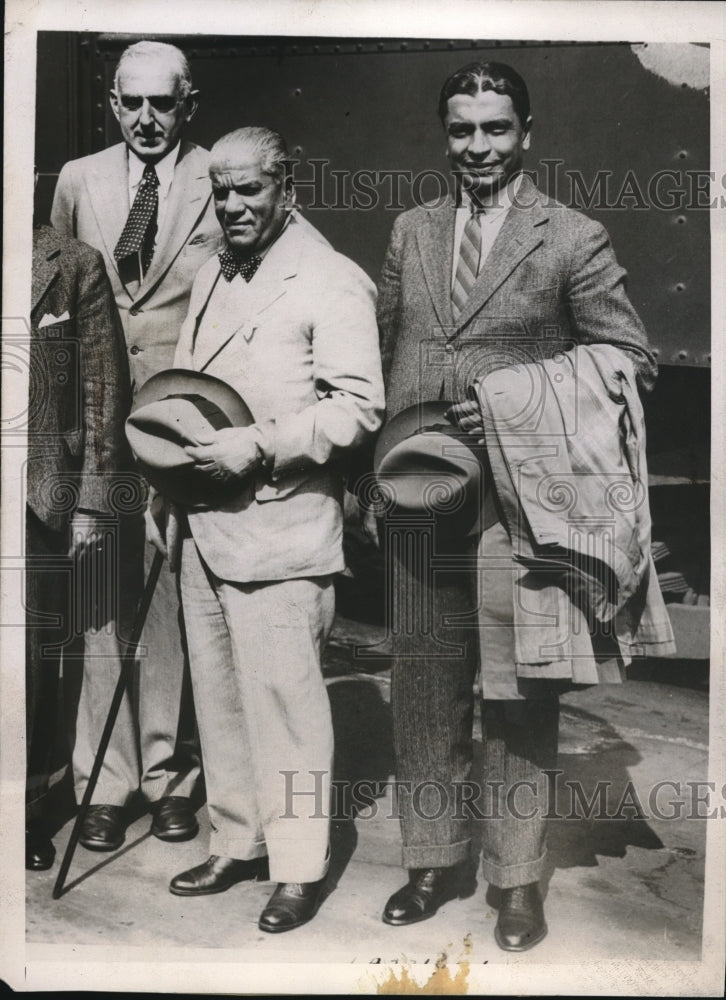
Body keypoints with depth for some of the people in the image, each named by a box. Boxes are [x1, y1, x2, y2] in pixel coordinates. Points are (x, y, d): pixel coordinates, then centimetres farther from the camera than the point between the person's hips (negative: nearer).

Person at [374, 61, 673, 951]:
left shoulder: (573, 239, 0)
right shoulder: (411, 232, 13)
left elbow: (632, 361, 0)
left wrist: (525, 402, -13)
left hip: (519, 505, -4)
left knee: (517, 700, 5)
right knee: (422, 692, 12)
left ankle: (517, 879, 23)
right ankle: (435, 859, 30)